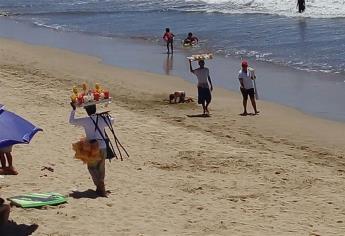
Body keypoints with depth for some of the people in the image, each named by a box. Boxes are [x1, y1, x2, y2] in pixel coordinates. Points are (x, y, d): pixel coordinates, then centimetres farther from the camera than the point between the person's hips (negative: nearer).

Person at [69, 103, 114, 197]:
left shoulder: (85, 121, -8)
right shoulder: (102, 119, 2)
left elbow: (71, 121, 6)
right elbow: (112, 121, 23)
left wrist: (73, 109, 14)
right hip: (103, 148, 3)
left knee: (92, 167, 9)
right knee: (101, 168, 15)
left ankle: (100, 187, -7)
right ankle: (101, 188, 19)